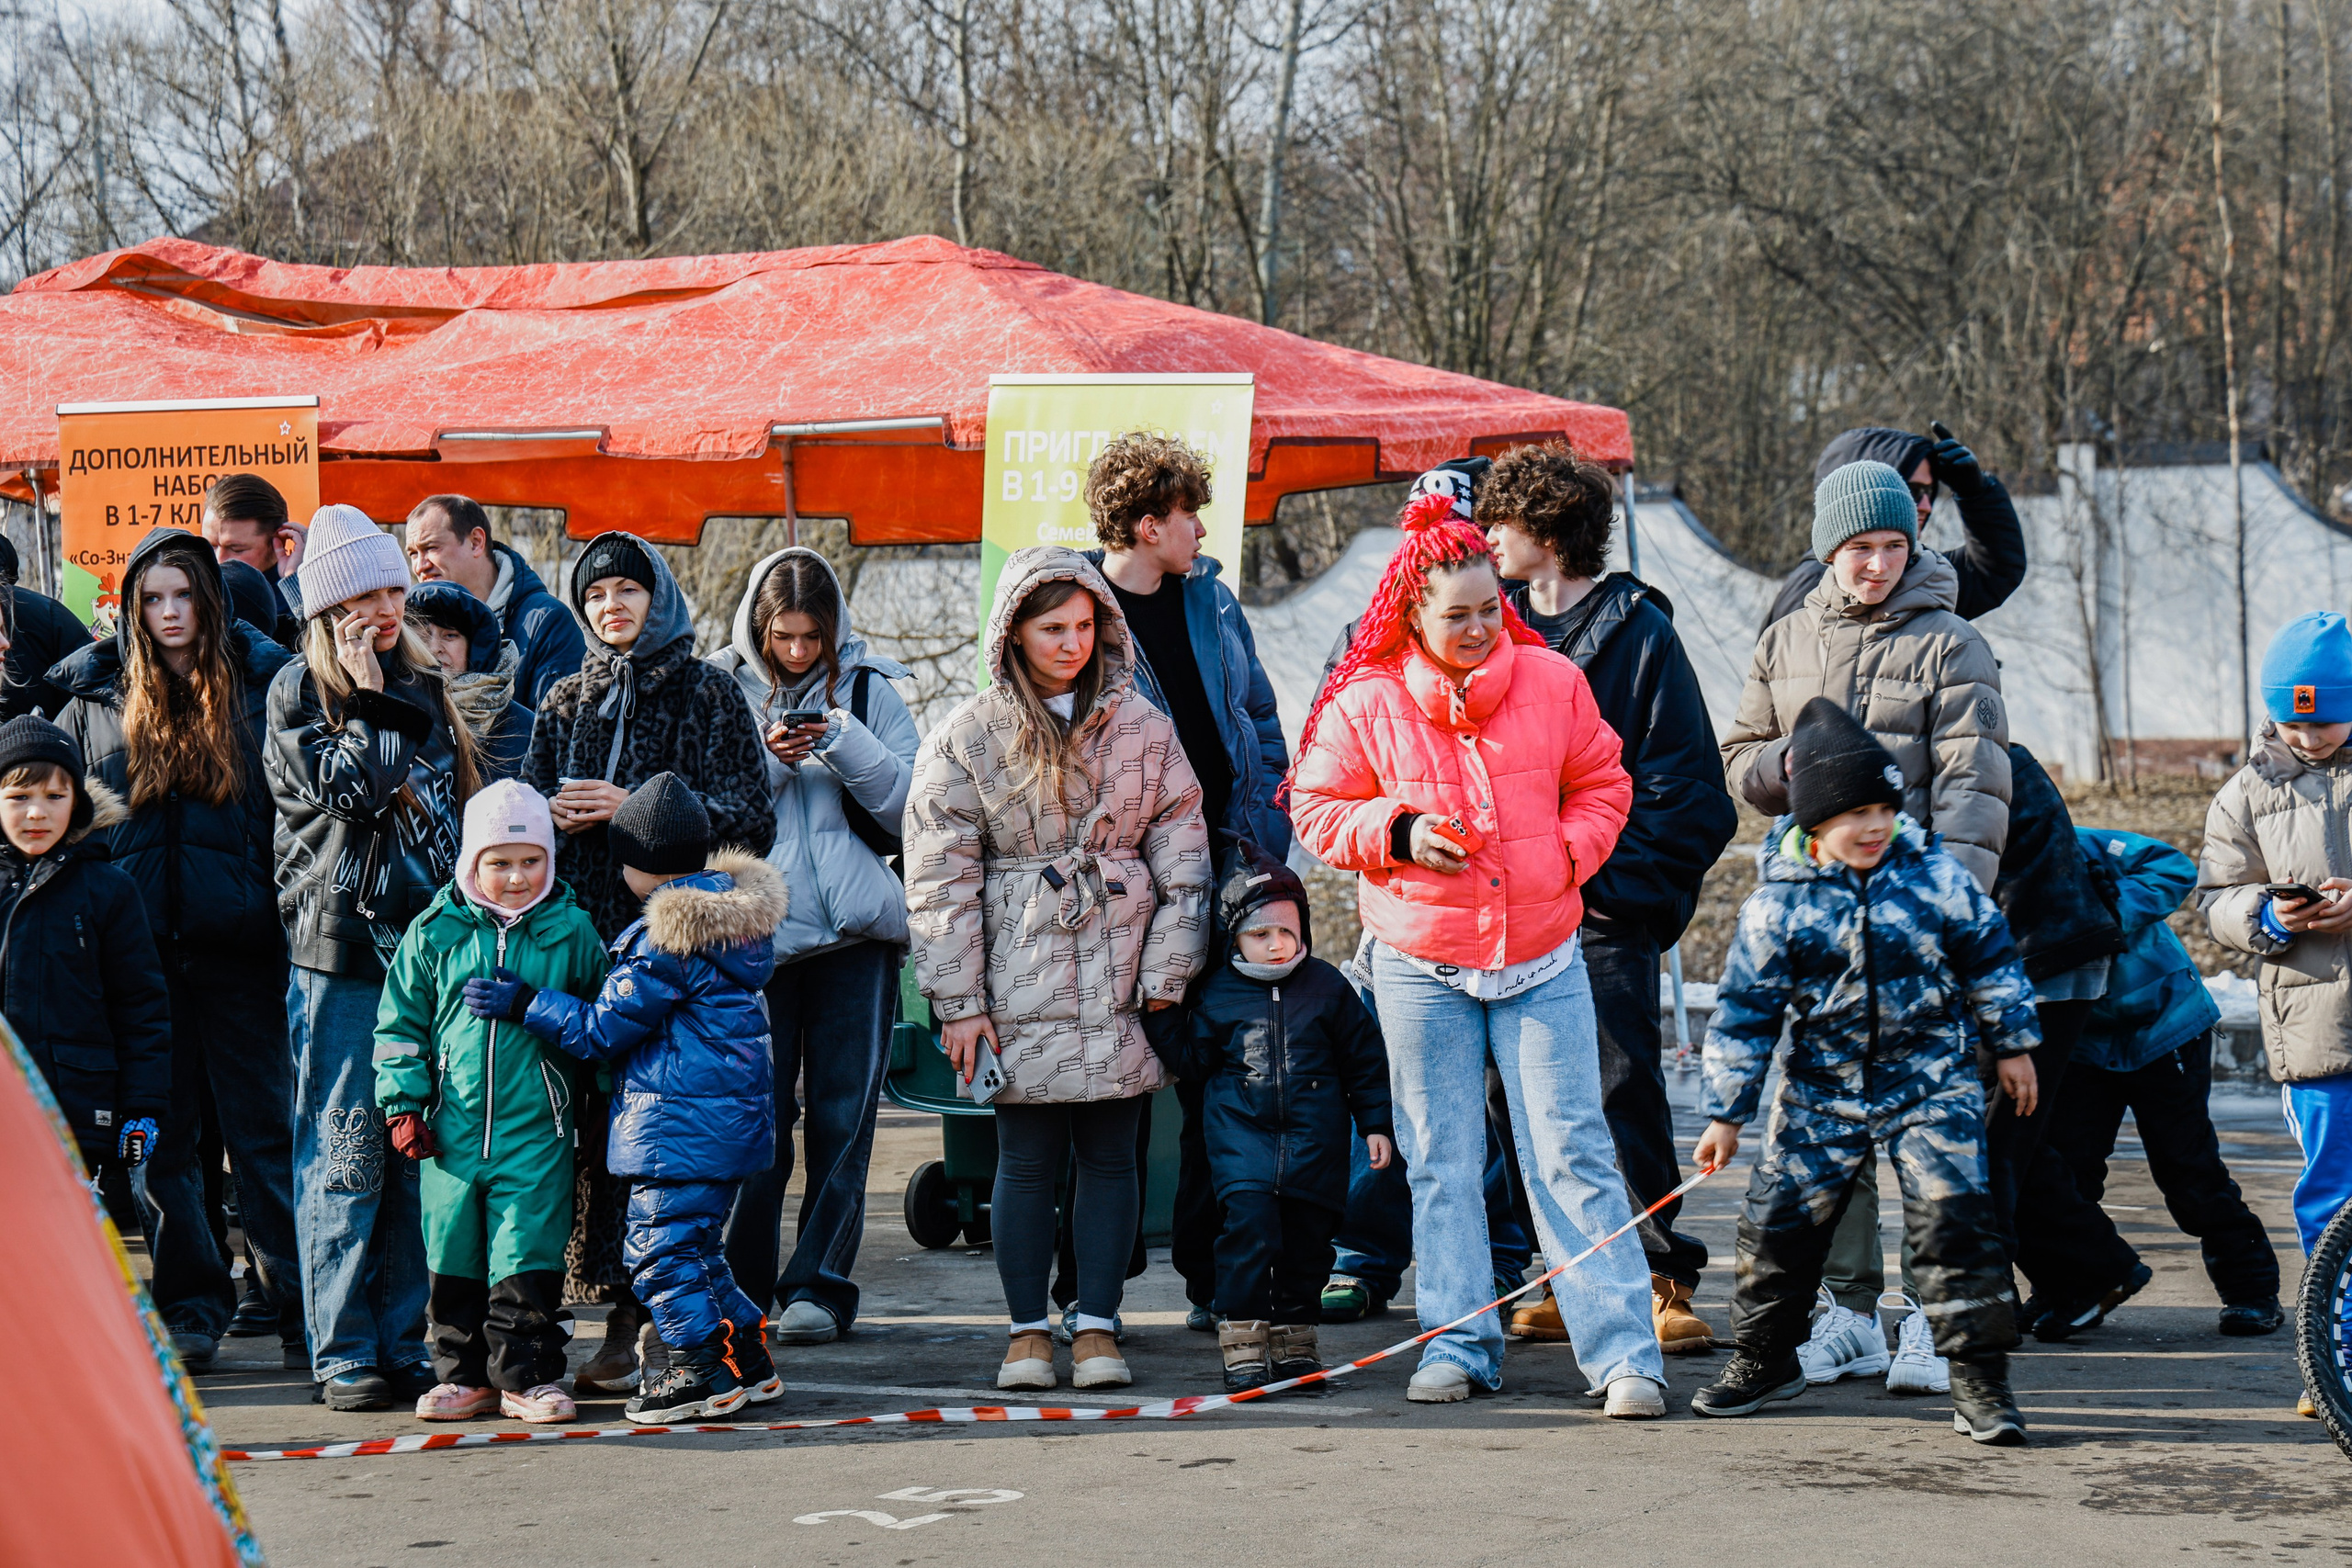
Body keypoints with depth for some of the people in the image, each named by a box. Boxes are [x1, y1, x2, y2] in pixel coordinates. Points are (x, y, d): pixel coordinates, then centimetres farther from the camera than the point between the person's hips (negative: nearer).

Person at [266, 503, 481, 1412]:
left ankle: (406, 1346, 11)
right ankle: (343, 1354, 0)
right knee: (346, 1153, -5)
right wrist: (371, 699, -8)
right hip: (341, 946, -5)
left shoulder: (426, 689, 16)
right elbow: (351, 786, -16)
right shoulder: (300, 692, -1)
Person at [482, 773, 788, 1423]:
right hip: (733, 1117, 10)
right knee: (696, 1244, 18)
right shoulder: (737, 912, 9)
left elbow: (604, 1029, -12)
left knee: (661, 1246, -2)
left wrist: (525, 1003, -4)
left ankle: (704, 1370, 0)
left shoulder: (663, 939, -18)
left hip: (679, 1120, -10)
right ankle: (750, 1360, 20)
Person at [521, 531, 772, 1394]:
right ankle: (624, 1323, 2)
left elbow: (749, 820, -3)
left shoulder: (708, 695, 5)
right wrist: (556, 815, -3)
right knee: (598, 1120, -2)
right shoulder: (567, 702, 18)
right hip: (585, 931, 4)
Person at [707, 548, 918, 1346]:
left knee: (843, 1112, 0)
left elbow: (911, 802, 2)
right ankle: (741, 1282, 8)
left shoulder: (868, 689, 8)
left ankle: (818, 1284, 6)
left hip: (855, 926, 1)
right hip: (755, 927, -1)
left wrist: (845, 744, -12)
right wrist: (766, 762, -13)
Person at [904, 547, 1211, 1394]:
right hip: (1020, 984, -2)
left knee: (1109, 1152, 4)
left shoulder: (1141, 726, 6)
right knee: (1026, 1157, 1)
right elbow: (940, 876, 0)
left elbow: (1182, 848, 8)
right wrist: (958, 1000, -5)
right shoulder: (966, 737, 0)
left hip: (1119, 978, 2)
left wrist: (1169, 972, 1)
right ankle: (1028, 1331, 10)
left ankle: (1097, 1326, 12)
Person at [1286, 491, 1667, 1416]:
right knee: (1441, 1164, 7)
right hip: (1421, 967, 1)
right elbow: (1317, 810, 4)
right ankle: (1459, 1345, 17)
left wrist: (1569, 854, -6)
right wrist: (1397, 830, -13)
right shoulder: (1366, 704, -3)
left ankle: (1624, 1352, -4)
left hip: (1542, 961, 0)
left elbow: (1601, 785, 11)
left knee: (1571, 1153, -4)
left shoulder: (1552, 683, 0)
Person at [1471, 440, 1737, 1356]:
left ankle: (1663, 1285, -3)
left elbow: (1686, 790, -6)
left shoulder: (1636, 632, -4)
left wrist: (1609, 877, -13)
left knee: (1622, 1096, -7)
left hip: (1605, 913, -6)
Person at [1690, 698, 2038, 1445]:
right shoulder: (1778, 902, -9)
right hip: (1822, 1088, 1)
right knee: (1778, 1220, 6)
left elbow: (1990, 957, 6)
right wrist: (1726, 1113, -1)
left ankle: (1979, 1381, -5)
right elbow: (1744, 1012, -3)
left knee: (1955, 1216, -12)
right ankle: (1764, 1358, 29)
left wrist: (2012, 1045, 10)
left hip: (1932, 1080, -1)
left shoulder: (1934, 876, -8)